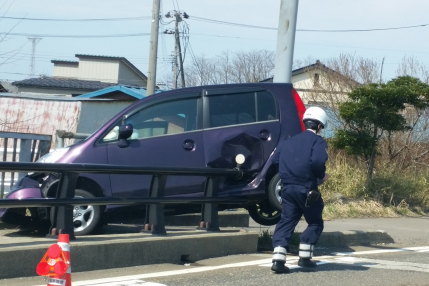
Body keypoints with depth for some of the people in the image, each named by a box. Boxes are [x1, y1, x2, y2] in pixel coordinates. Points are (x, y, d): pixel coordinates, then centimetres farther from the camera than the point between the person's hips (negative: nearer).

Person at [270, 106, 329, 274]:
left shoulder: (289, 141, 17)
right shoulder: (318, 141, -4)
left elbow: (275, 159, 16)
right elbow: (318, 161, -21)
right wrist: (322, 176, -4)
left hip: (287, 188, 5)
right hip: (307, 189, -5)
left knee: (286, 222, 5)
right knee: (315, 223, 12)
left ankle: (278, 259, -9)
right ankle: (305, 257, 8)